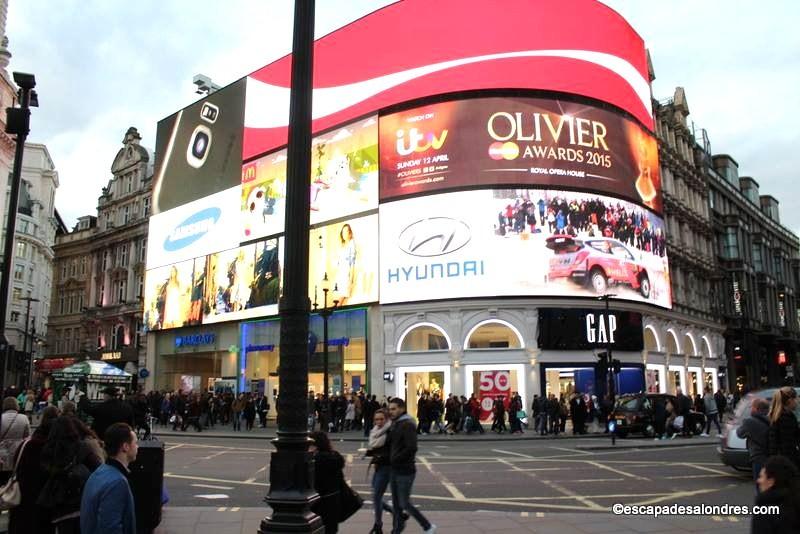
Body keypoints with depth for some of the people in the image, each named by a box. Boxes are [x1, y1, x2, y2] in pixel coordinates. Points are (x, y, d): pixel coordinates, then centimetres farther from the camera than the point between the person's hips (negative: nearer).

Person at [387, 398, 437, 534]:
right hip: (395, 470, 8)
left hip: (405, 471, -8)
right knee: (396, 503, 14)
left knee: (404, 503, -1)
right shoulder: (395, 424, 10)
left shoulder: (407, 425, -17)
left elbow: (411, 448, -27)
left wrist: (395, 459, -19)